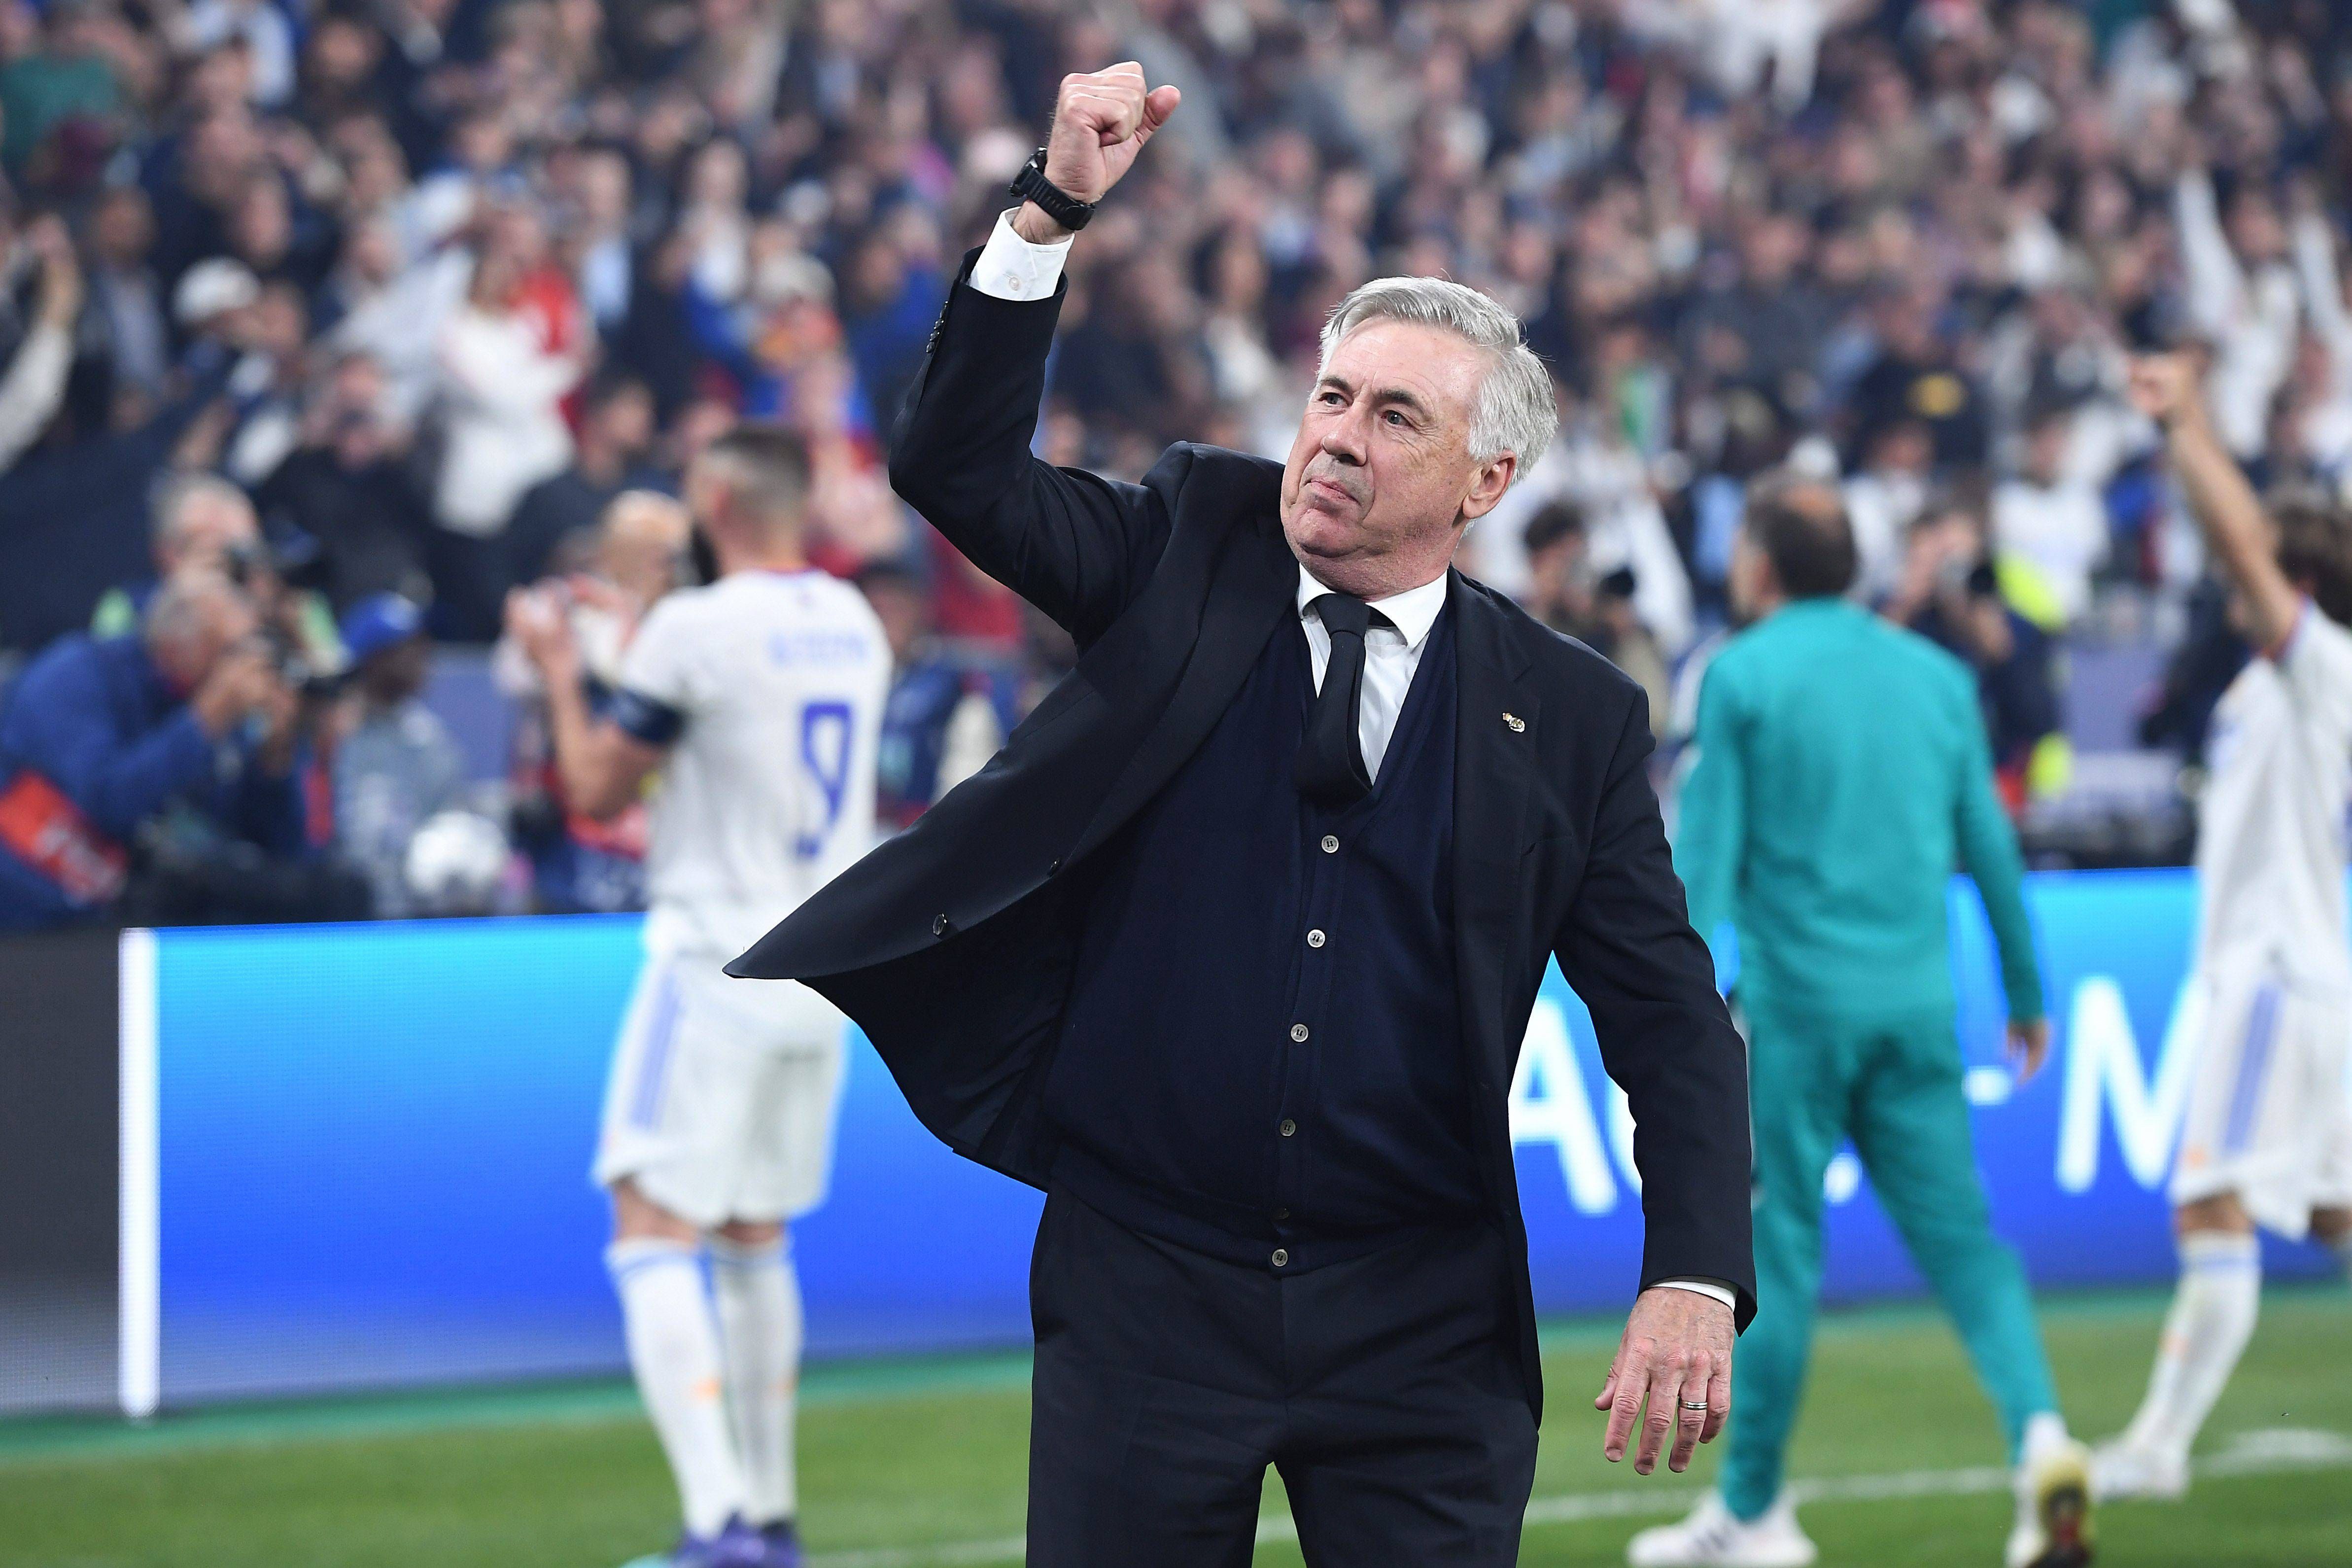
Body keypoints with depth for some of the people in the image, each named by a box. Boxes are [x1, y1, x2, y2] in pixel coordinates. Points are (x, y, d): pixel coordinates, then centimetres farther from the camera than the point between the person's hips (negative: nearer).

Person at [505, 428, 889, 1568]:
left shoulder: (695, 629, -13)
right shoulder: (854, 624, 9)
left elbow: (597, 791, -4)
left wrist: (561, 671, 12)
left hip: (719, 960, -7)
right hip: (827, 967, 7)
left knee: (654, 1237, -7)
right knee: (754, 1239, 19)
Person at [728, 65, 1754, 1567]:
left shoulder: (1571, 714, 2)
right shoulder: (1188, 553, 6)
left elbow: (1672, 1018, 1)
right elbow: (958, 468, -4)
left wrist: (1696, 1281, -13)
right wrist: (1055, 210, -15)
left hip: (1419, 1325, 0)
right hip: (1141, 1286, 1)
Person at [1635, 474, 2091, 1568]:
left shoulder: (1743, 675, -2)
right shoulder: (1937, 675, 11)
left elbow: (1707, 855, -6)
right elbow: (1990, 847, 15)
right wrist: (2027, 994, 24)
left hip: (1794, 1001, -4)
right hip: (1918, 1004, 4)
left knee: (1779, 1251, 4)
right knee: (1959, 1238, 4)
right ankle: (2039, 1431, -19)